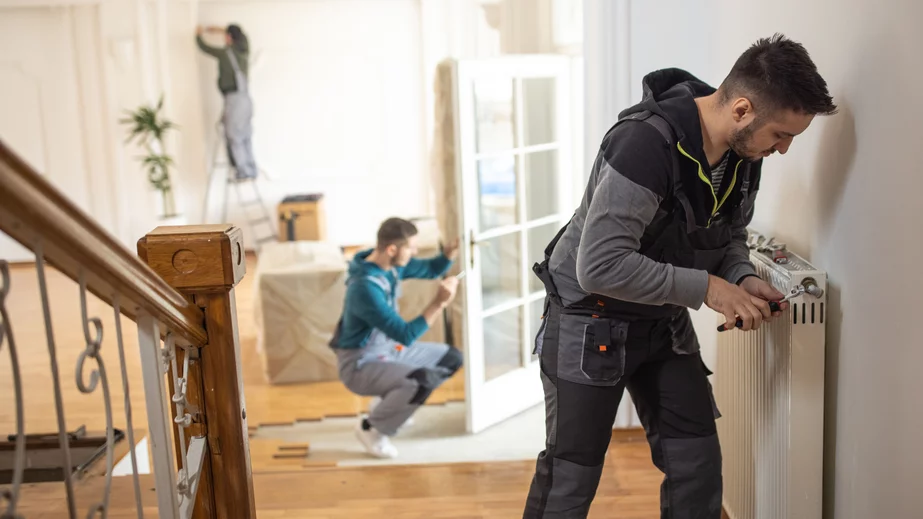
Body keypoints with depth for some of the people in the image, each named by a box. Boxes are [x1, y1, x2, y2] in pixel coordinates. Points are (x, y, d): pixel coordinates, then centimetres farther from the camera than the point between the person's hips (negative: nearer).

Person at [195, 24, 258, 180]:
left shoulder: (225, 53, -6)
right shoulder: (244, 51, 12)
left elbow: (204, 47, 7)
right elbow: (241, 36, 35)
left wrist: (199, 34, 27)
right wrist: (220, 30, 39)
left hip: (234, 99, -7)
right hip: (246, 98, 7)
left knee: (234, 137, -2)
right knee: (245, 137, 12)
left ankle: (243, 171, -5)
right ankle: (251, 169, 14)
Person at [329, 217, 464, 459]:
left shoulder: (391, 263, -6)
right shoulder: (366, 288, -32)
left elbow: (430, 270, 11)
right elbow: (406, 335, -30)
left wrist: (453, 249, -8)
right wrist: (439, 303, -32)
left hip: (389, 348, 9)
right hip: (361, 364, -9)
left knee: (451, 358, 10)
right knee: (422, 382, -33)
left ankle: (390, 403, 19)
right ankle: (372, 428, -6)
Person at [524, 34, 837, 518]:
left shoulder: (744, 152, -5)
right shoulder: (645, 143, -30)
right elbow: (600, 265, -33)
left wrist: (741, 278, -9)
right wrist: (706, 286, -28)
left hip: (664, 321, 7)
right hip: (591, 321, -7)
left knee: (697, 466, 9)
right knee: (572, 477, 3)